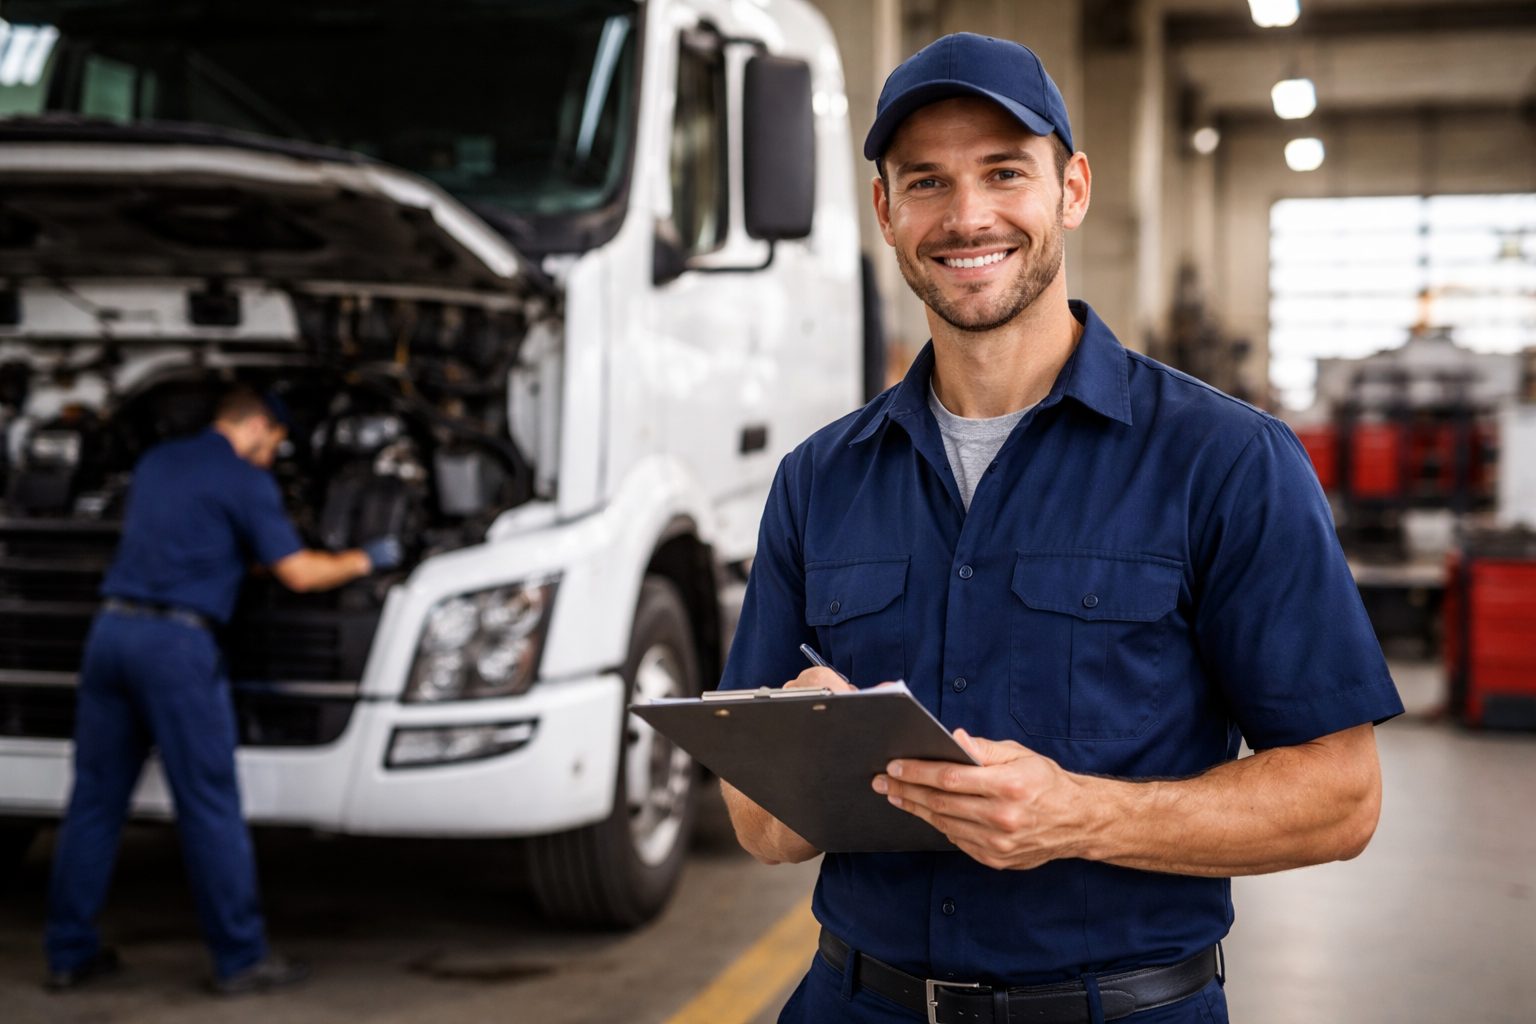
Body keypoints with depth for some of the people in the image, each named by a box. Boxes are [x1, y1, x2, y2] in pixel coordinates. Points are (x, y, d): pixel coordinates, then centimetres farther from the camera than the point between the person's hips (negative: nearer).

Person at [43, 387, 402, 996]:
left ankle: (68, 954, 18)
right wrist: (366, 560, 11)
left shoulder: (155, 462, 20)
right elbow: (299, 574, -4)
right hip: (176, 643, -7)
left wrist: (242, 551, 41)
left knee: (94, 800, 12)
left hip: (111, 630, 7)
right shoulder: (244, 481, -2)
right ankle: (240, 959, 6)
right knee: (209, 807, -1)